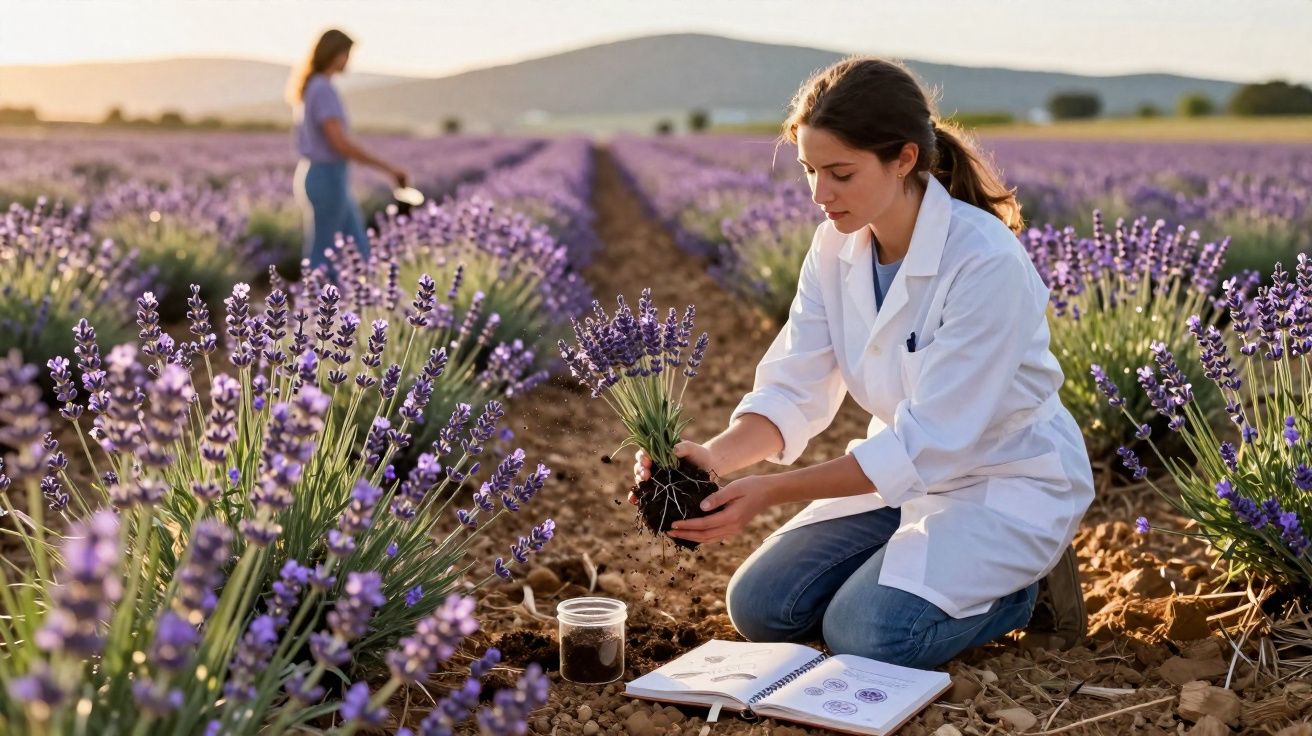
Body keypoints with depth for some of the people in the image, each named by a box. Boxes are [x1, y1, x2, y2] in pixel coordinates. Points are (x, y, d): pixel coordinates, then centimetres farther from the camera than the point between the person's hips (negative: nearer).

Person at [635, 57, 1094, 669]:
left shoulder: (986, 263, -29)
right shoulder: (837, 244, -7)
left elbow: (929, 443, -30)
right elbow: (794, 390, -9)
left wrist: (772, 492, -34)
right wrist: (714, 455, -29)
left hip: (1008, 482, -6)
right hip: (905, 474, 6)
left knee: (866, 635, -24)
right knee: (758, 607, -6)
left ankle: (1025, 588, 3)